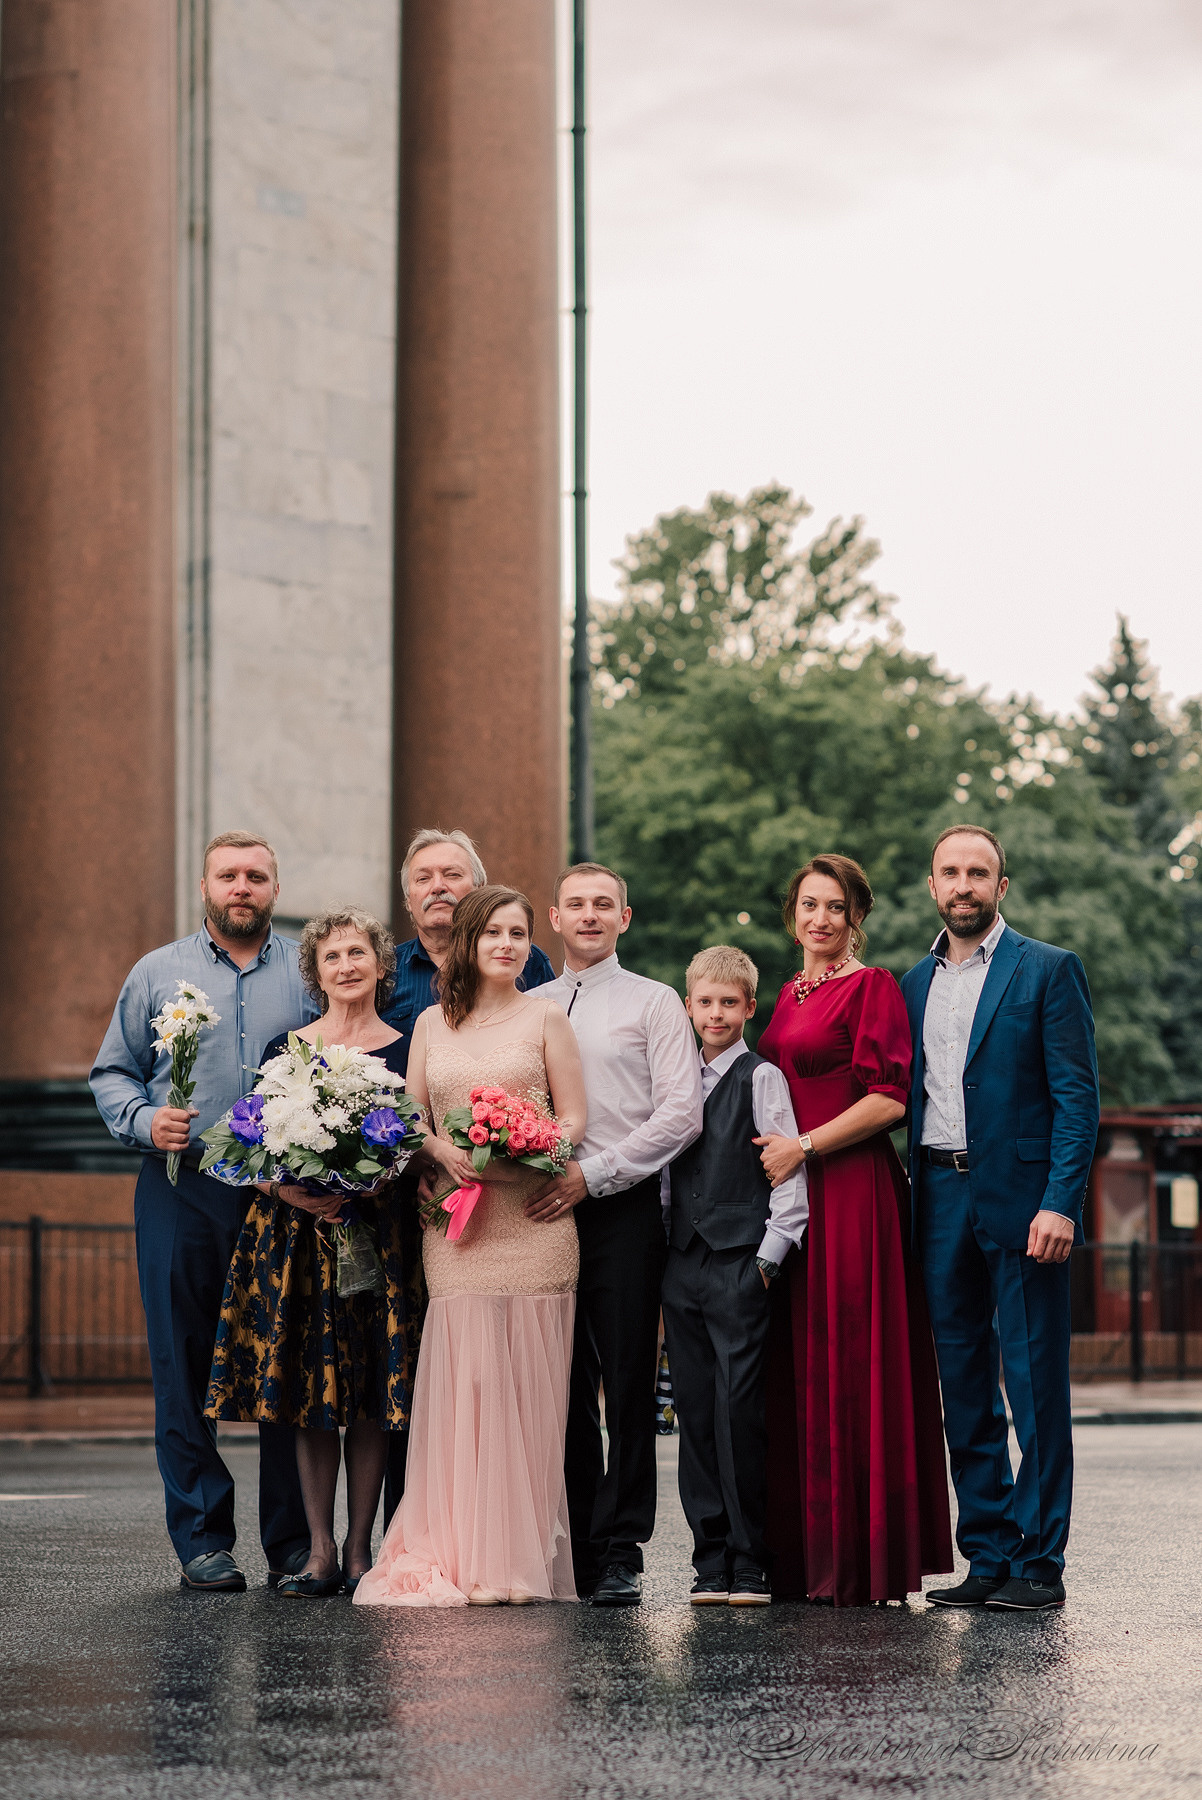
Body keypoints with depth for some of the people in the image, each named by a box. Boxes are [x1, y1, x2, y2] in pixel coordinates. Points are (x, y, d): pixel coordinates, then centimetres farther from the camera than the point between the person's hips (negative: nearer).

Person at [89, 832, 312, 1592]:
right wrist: (145, 1121, -6)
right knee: (185, 1365, -2)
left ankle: (293, 1541, 7)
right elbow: (113, 1072, 14)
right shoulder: (157, 974, 11)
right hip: (181, 1190, 0)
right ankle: (202, 1539, 5)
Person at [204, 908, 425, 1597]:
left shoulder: (406, 1049, 5)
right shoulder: (285, 1049, 8)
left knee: (373, 1394, -1)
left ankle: (360, 1547, 6)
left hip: (379, 1232, -1)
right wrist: (286, 1189, -13)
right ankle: (321, 1550, 4)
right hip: (298, 1231, 1)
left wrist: (364, 1190, -13)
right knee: (309, 1393, -1)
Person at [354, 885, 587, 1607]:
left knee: (522, 1385, -4)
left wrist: (520, 1154, -15)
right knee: (459, 1381, -4)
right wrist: (446, 1153, -7)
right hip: (455, 1222, 2)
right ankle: (455, 1555, -2)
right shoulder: (433, 1024, 15)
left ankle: (519, 1557, 0)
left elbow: (574, 1120, 3)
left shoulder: (545, 1017, 7)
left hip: (531, 1219, -2)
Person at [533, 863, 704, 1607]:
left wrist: (592, 1173, -13)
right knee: (564, 1386, 5)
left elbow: (681, 1113, -6)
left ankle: (620, 1553, -1)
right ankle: (573, 1551, 10)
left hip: (622, 1209, -4)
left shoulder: (654, 1003, 4)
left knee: (628, 1386, -4)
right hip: (545, 1211, 4)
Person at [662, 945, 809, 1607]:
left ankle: (750, 1564, -4)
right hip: (682, 1265, 6)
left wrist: (770, 1255, -10)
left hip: (741, 1262, -6)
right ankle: (712, 1564, 9)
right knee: (696, 1413, 4)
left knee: (739, 1410, -10)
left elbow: (789, 1169, -6)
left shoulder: (762, 1077, -1)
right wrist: (666, 1253, 12)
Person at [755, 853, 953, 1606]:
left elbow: (888, 1099, -13)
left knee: (848, 1368, -7)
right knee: (795, 1371, 6)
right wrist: (767, 1151, 12)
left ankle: (860, 1562, -3)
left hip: (852, 1196, -7)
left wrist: (803, 1147, -14)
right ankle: (804, 1556, 10)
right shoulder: (787, 994, 18)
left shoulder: (872, 987, -5)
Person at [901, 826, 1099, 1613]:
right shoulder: (916, 983, 15)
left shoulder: (1048, 970, -1)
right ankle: (987, 1554, 14)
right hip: (941, 1196, 5)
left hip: (1021, 1198, -5)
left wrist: (1060, 1203, -15)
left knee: (1036, 1385, -3)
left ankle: (1040, 1561, 2)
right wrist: (909, 1203, 6)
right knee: (963, 1385, 7)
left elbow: (1077, 1096, -6)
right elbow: (907, 1097, 16)